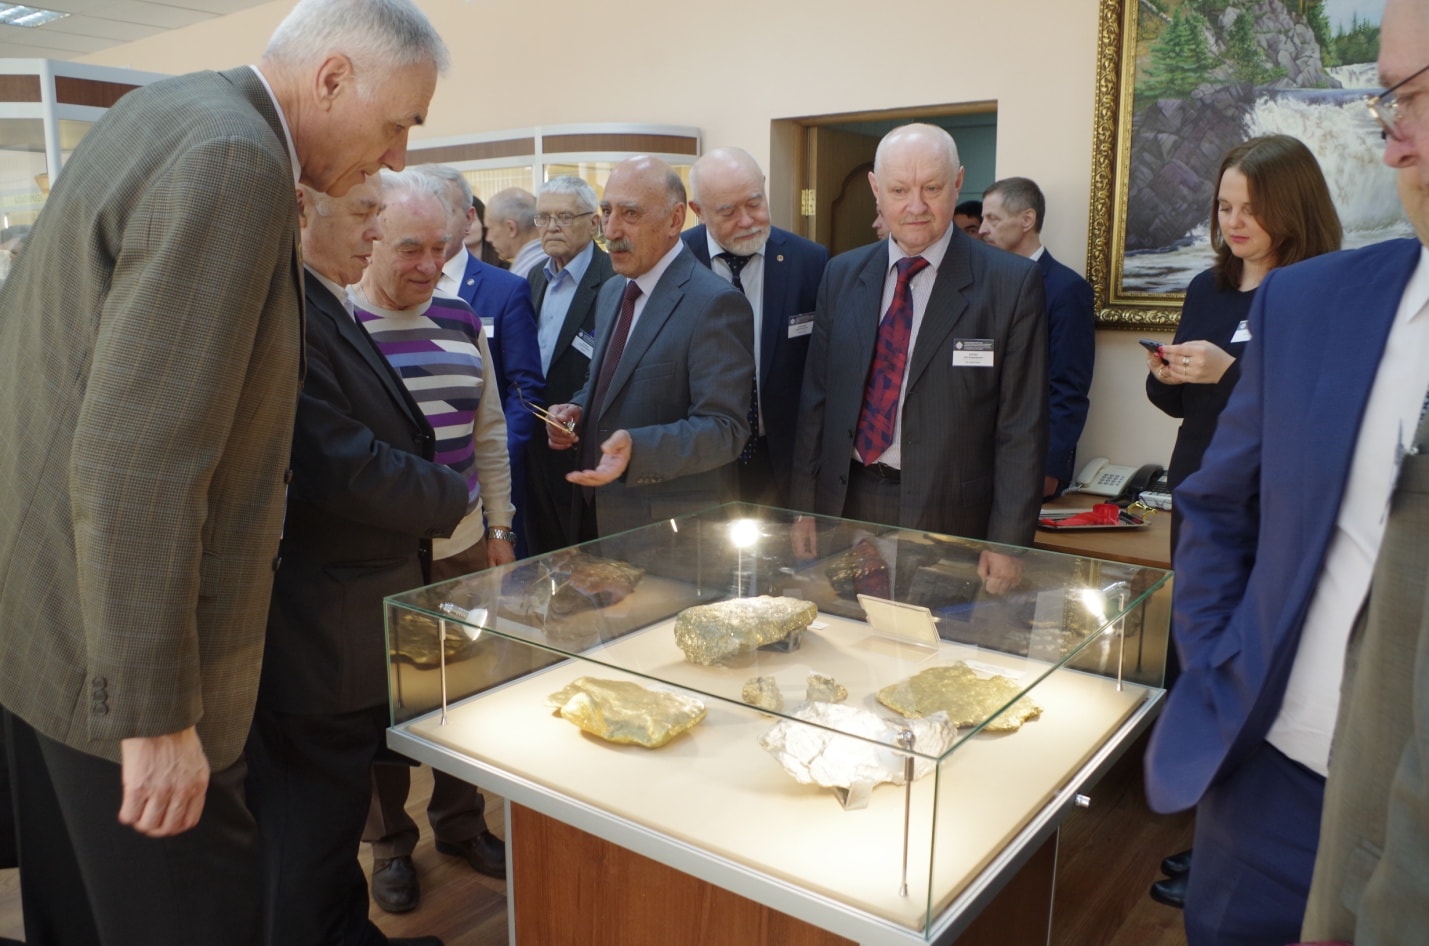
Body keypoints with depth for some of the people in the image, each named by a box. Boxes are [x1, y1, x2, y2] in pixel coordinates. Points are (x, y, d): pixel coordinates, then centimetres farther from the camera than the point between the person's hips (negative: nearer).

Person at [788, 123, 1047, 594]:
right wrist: (805, 507, 6)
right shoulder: (841, 275, 6)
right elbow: (816, 397, 8)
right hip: (845, 509, 4)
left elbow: (1022, 427, -7)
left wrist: (1007, 543, -9)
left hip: (950, 519, -3)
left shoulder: (1013, 283, -6)